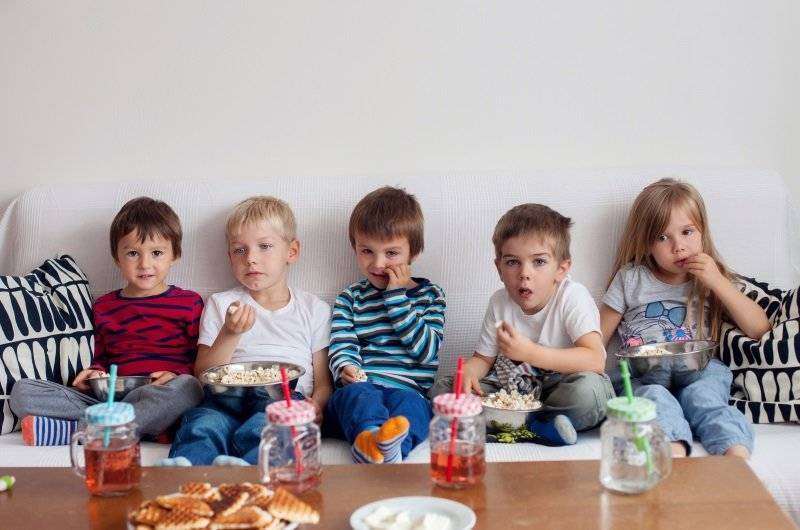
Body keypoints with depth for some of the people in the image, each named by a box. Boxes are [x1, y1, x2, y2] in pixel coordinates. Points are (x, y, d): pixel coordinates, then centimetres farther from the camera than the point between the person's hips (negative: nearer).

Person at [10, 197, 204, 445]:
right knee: (22, 392, -13)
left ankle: (73, 430, -33)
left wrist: (178, 376, -12)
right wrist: (94, 373, 5)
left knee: (186, 387, -40)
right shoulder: (104, 307, 21)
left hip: (159, 400, -3)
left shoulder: (189, 303, 10)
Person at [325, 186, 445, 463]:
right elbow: (341, 346, 6)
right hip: (361, 387, 0)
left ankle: (388, 443, -68)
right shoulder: (350, 298, 21)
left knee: (407, 401, -36)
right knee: (356, 393, -35)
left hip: (407, 389, 0)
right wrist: (346, 368, -19)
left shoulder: (430, 295, 18)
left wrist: (397, 297, 2)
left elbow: (426, 349, 3)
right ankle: (371, 437, -68)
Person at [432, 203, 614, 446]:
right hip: (513, 389, 6)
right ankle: (540, 427, -20)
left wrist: (530, 353, -33)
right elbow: (483, 358, 11)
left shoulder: (572, 297, -16)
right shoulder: (500, 302, 0)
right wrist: (468, 371, -15)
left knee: (589, 388, -38)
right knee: (443, 388, -10)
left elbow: (595, 360, -28)